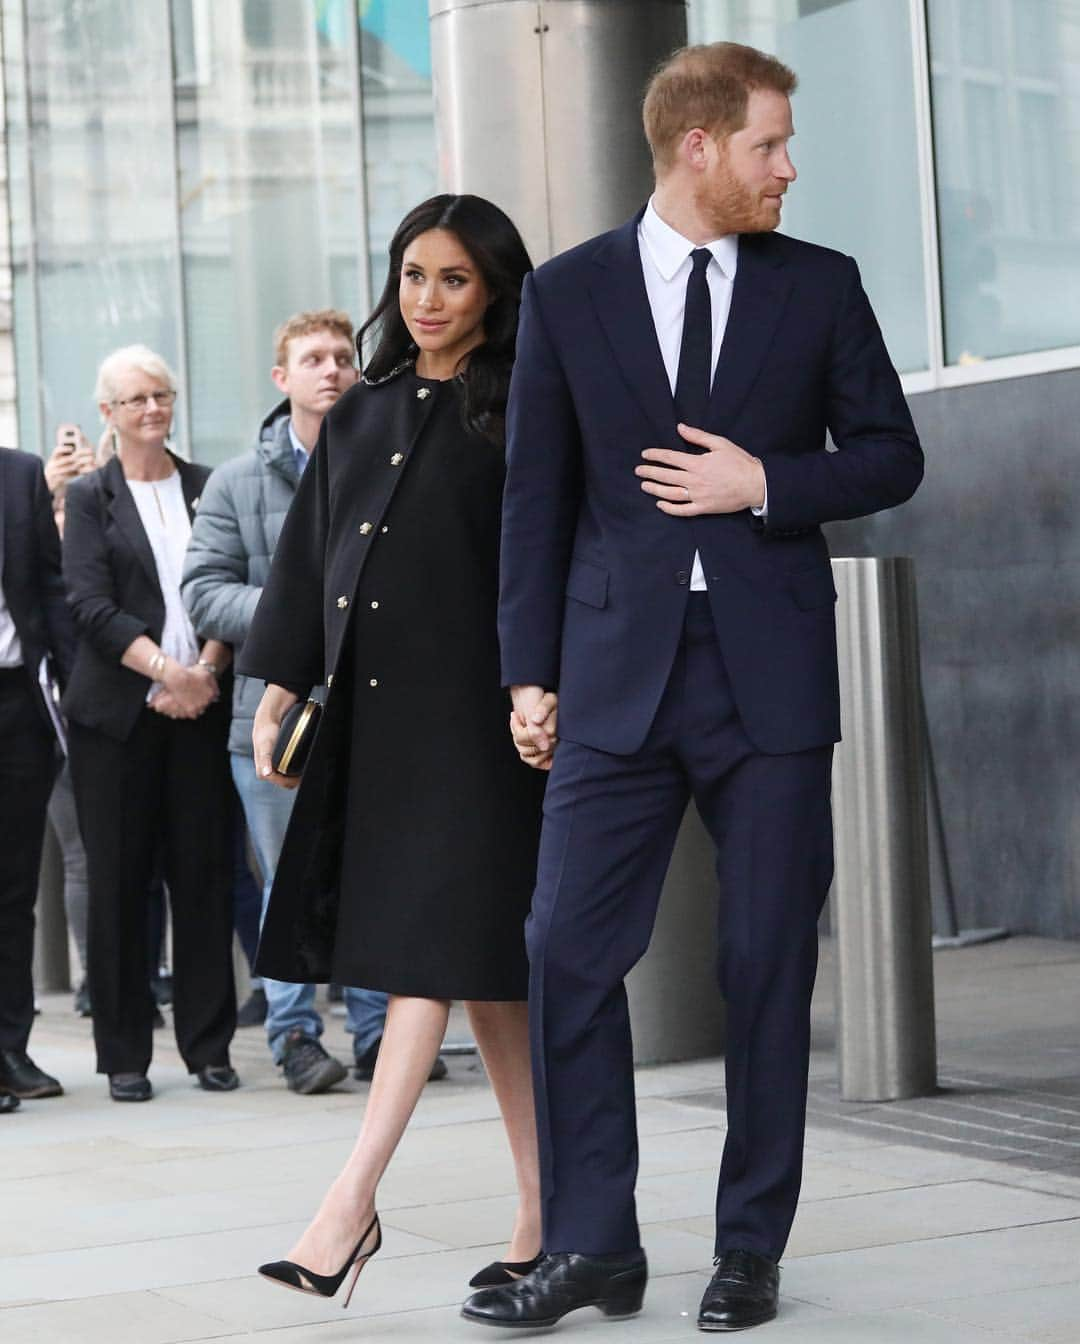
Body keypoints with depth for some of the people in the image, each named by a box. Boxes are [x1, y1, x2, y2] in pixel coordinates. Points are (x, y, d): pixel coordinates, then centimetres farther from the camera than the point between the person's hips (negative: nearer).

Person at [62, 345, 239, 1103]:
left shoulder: (209, 489, 12)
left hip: (200, 707, 2)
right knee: (118, 881, 0)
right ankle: (125, 1054, 7)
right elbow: (90, 605, -4)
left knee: (204, 872, 1)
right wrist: (167, 671, -15)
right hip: (118, 713, -1)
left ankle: (210, 1045, 9)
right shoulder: (90, 498, 6)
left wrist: (206, 671, -10)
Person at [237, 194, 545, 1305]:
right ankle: (544, 1213, 11)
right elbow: (308, 555, 17)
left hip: (468, 710, -6)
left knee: (438, 940, -9)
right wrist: (280, 689, 11)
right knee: (479, 966, 6)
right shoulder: (361, 415, 17)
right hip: (370, 707, 6)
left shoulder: (516, 413, -1)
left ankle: (353, 1199, -12)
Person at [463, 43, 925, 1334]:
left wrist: (767, 485, -7)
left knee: (767, 968, 3)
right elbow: (537, 495, 6)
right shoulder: (568, 293, 5)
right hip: (618, 673, 0)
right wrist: (530, 673, 2)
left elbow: (891, 454, 10)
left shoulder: (820, 286, 7)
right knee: (569, 951, -4)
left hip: (770, 671, 0)